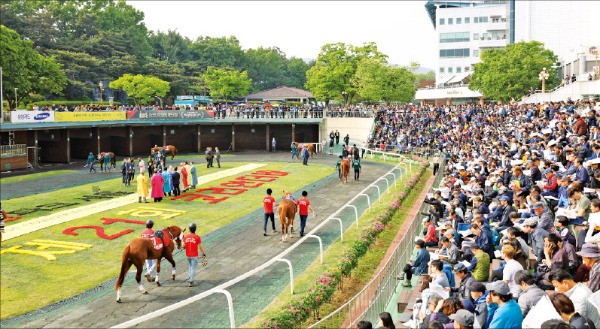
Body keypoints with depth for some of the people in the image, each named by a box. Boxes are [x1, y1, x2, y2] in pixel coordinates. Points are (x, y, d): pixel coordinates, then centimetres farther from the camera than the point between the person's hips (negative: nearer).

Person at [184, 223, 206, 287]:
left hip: (188, 255, 4)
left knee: (191, 266, 27)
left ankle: (190, 277, 25)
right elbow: (200, 247, -11)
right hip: (194, 255, -4)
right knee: (193, 268, 4)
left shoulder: (185, 236, -5)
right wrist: (204, 253, 2)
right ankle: (191, 282, 4)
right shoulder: (197, 237, -15)